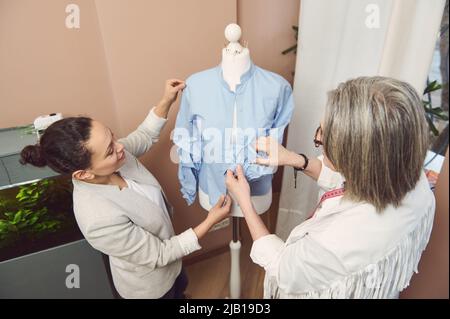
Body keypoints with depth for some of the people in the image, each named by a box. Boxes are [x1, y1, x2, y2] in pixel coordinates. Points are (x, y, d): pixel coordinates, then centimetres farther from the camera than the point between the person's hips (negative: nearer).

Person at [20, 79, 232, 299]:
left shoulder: (112, 153, -24)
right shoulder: (99, 219, -42)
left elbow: (144, 137, -1)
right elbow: (158, 255, -29)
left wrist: (166, 101, -11)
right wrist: (210, 222, -28)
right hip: (148, 285, -6)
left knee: (180, 287, 35)